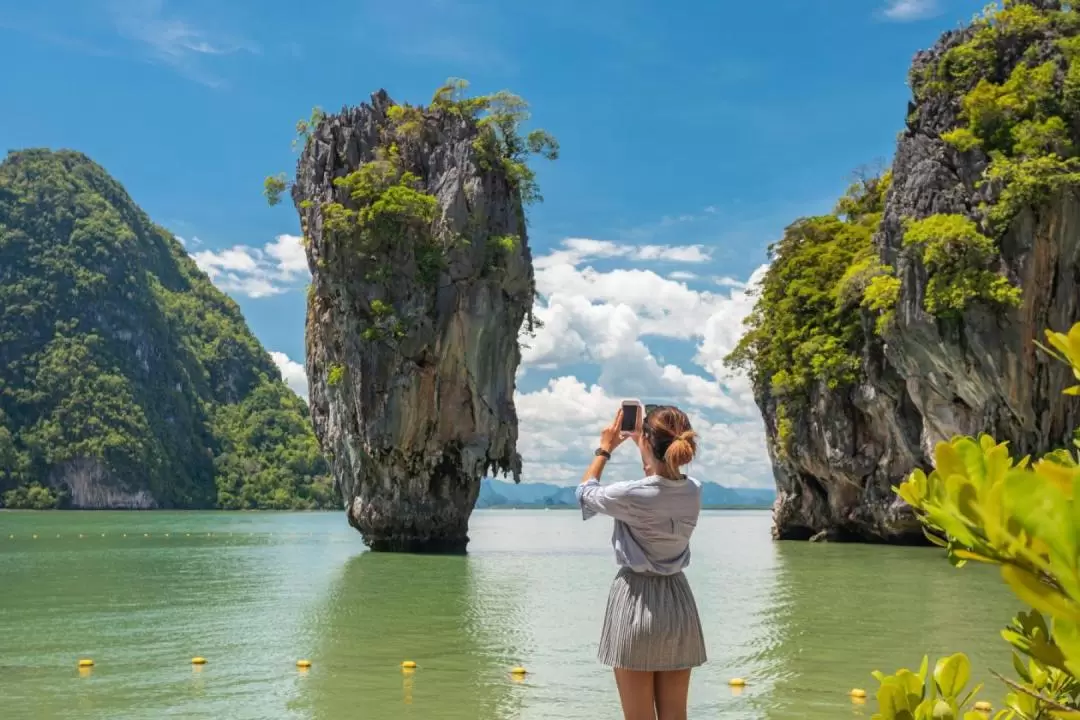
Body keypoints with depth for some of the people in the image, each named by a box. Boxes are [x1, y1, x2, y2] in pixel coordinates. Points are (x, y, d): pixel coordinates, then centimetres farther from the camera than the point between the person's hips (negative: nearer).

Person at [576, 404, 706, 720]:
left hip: (636, 600, -5)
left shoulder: (630, 494, -19)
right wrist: (642, 445, 31)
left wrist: (604, 449, 15)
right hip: (678, 603, 5)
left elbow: (585, 492, 4)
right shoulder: (694, 491, -3)